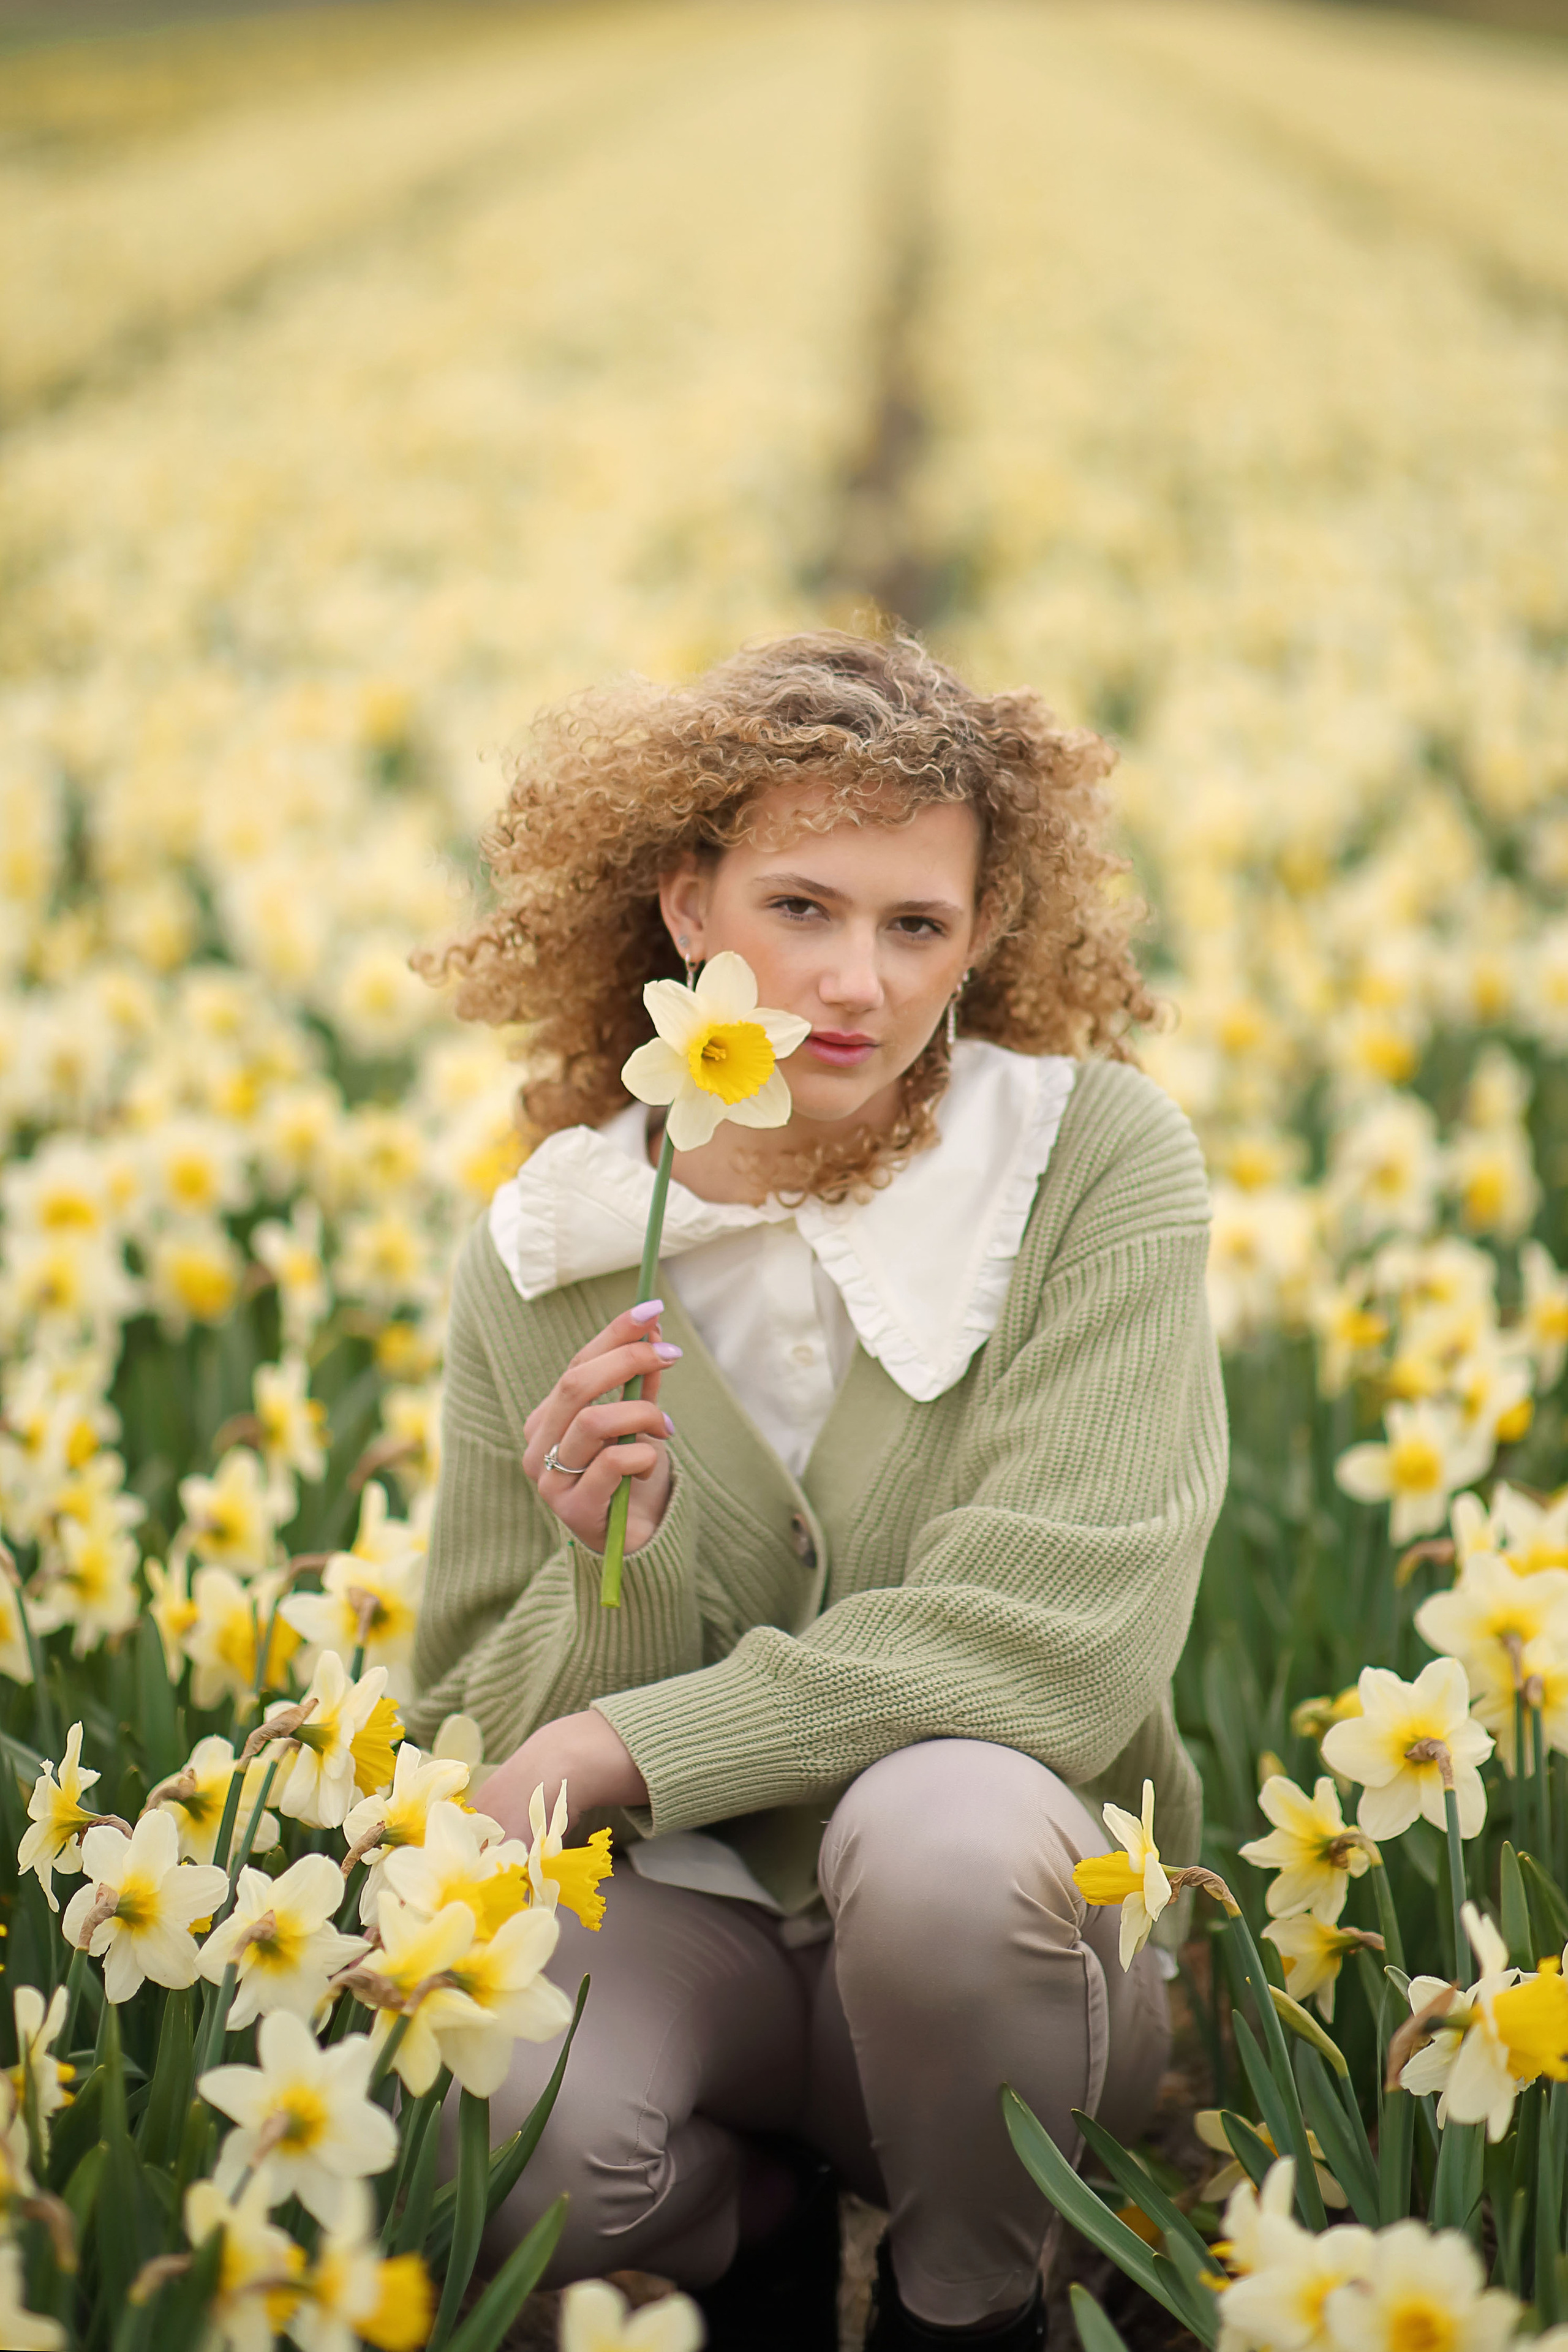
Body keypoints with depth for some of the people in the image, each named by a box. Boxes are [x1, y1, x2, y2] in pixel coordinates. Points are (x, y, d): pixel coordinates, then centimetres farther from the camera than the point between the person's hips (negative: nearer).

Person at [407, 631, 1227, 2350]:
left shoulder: (1101, 1162, -7)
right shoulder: (542, 1255, 1)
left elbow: (1064, 1641, -15)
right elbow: (477, 1742, 5)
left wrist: (612, 1747, -17)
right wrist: (612, 1567, -17)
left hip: (1031, 1939, -1)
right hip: (683, 1919, 1)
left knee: (943, 1816, -36)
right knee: (492, 2120, -32)